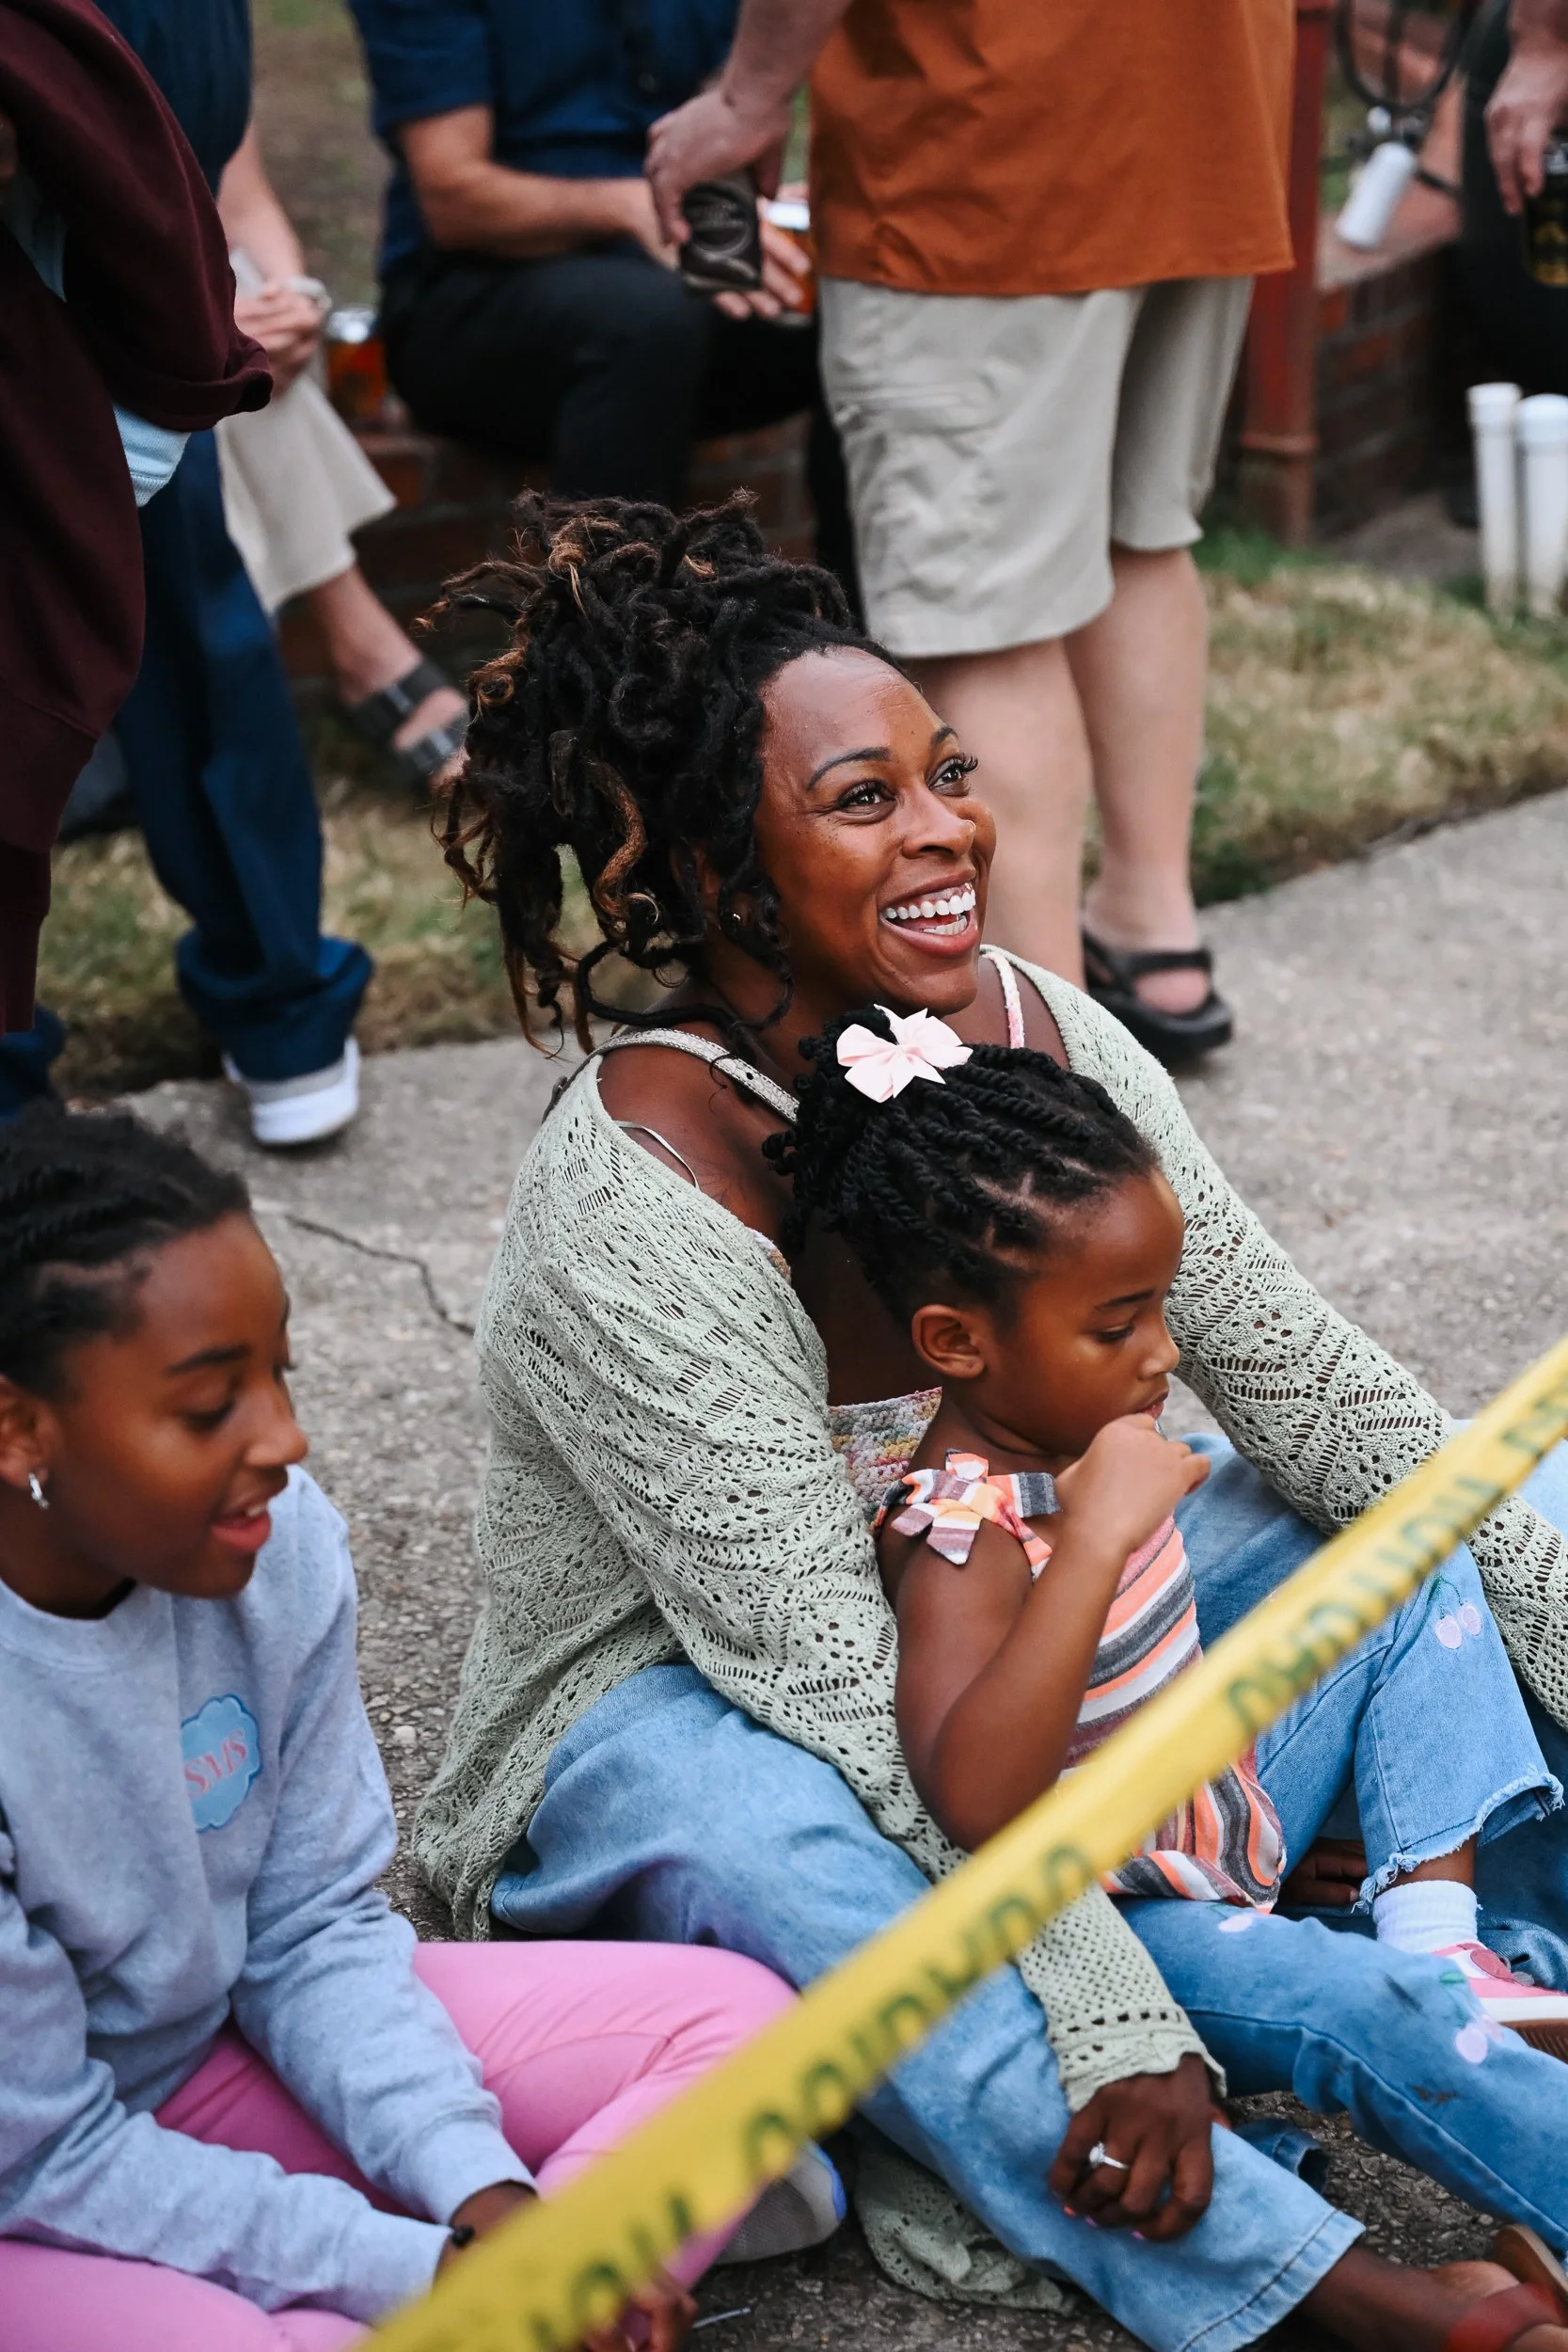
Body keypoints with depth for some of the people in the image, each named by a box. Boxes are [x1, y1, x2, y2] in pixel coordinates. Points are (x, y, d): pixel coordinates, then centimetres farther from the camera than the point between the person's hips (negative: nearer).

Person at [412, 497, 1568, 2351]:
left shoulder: (1041, 1038, -11)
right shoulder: (630, 1207, -30)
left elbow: (1301, 1373, -5)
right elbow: (823, 1669, -33)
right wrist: (1102, 2003, -38)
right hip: (675, 1700, -7)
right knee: (766, 1840, -41)